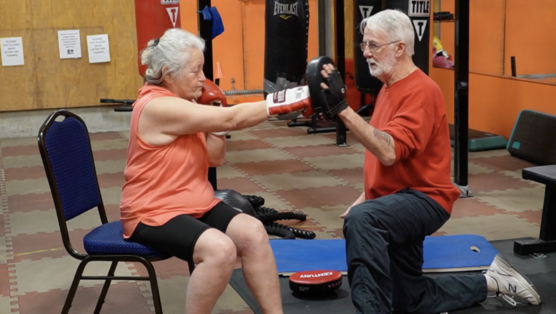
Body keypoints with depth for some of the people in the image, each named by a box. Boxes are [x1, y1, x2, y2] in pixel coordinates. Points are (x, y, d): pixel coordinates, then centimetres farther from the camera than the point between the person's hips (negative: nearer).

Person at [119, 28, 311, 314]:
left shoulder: (183, 103, 8)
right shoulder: (158, 107, -21)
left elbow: (215, 158, 8)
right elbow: (231, 119, -25)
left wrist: (214, 114, -5)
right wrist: (286, 102, -25)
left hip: (197, 204, 8)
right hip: (154, 213, -8)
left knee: (253, 232, -12)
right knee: (220, 249, -31)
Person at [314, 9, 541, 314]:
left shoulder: (420, 91, -19)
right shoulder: (389, 88, 11)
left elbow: (390, 152, -33)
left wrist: (342, 108, -39)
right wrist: (365, 197, 11)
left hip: (423, 199, -10)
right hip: (400, 203, 10)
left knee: (361, 219, -40)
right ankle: (491, 281, 33)